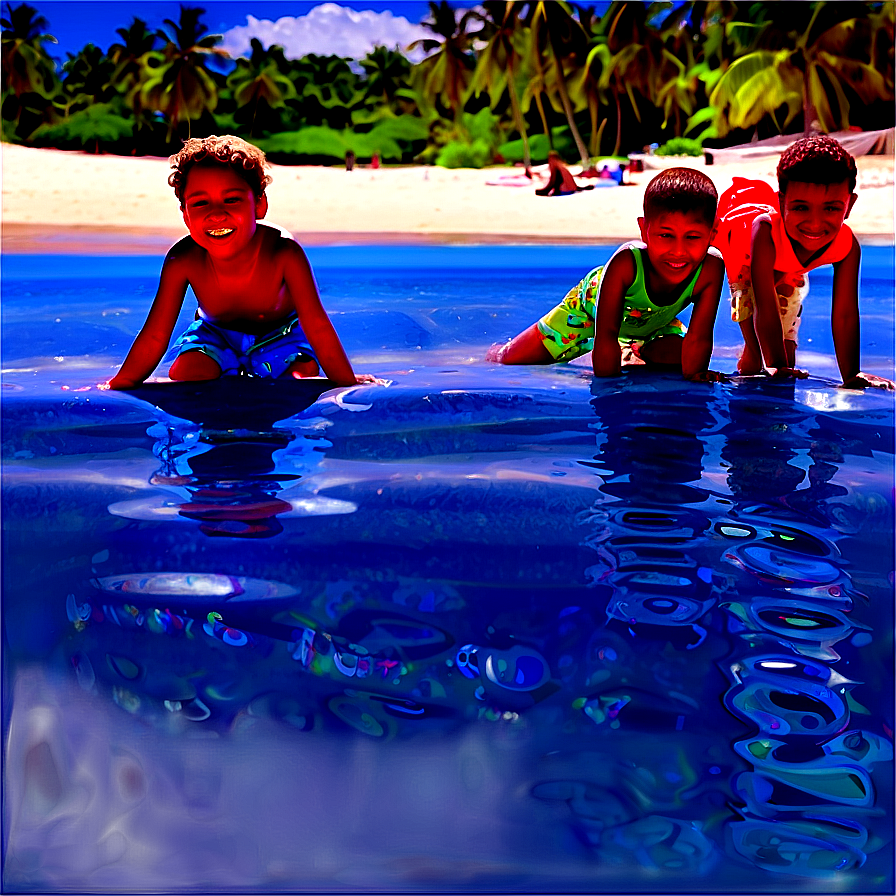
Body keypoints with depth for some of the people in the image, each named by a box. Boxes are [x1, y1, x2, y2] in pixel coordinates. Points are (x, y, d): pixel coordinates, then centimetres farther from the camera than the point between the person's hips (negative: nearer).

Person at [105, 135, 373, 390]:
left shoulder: (283, 253, -36)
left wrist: (349, 384, -30)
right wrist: (119, 385, -22)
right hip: (213, 332, 1)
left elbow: (317, 325, -31)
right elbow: (155, 335, -21)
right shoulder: (183, 260, -30)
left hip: (278, 333, -1)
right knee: (182, 382, -23)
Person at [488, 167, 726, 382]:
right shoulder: (625, 263, -47)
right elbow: (606, 335, -42)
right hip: (590, 310, -3)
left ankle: (637, 352, 22)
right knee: (509, 360, -3)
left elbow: (698, 339, -31)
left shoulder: (710, 269, -39)